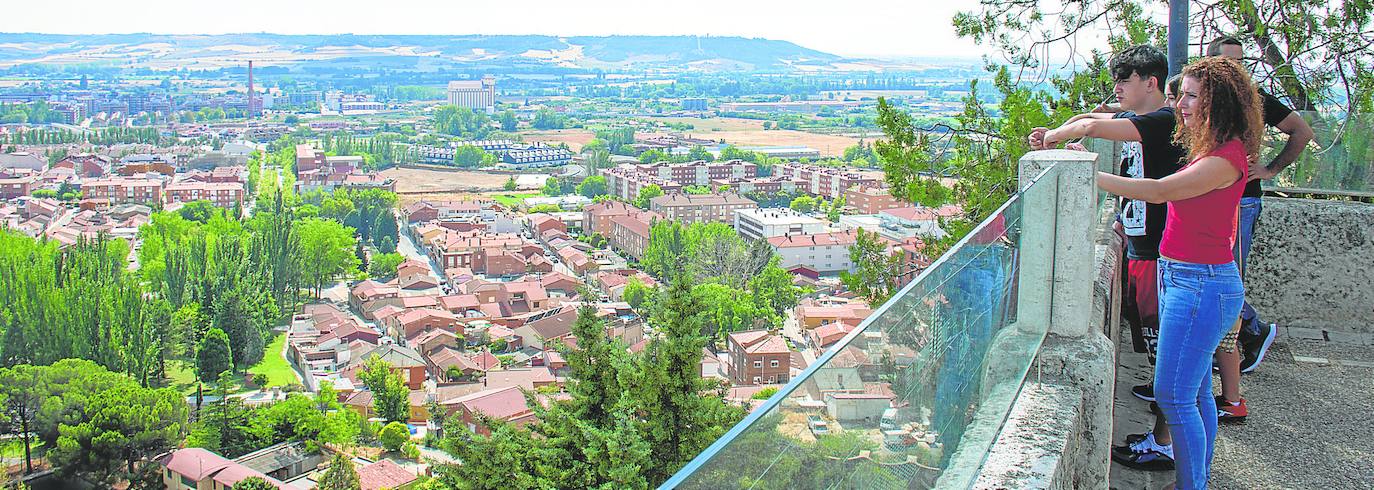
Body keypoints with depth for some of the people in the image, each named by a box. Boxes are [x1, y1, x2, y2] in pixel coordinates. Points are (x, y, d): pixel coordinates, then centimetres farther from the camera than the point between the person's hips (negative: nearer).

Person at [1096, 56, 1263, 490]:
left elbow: (1158, 191, -25)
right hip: (1182, 277, 10)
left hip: (1202, 285, -10)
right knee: (1195, 391, 18)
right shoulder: (1212, 150, 12)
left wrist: (1087, 176, -23)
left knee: (1174, 396, -6)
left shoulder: (1225, 158, -18)